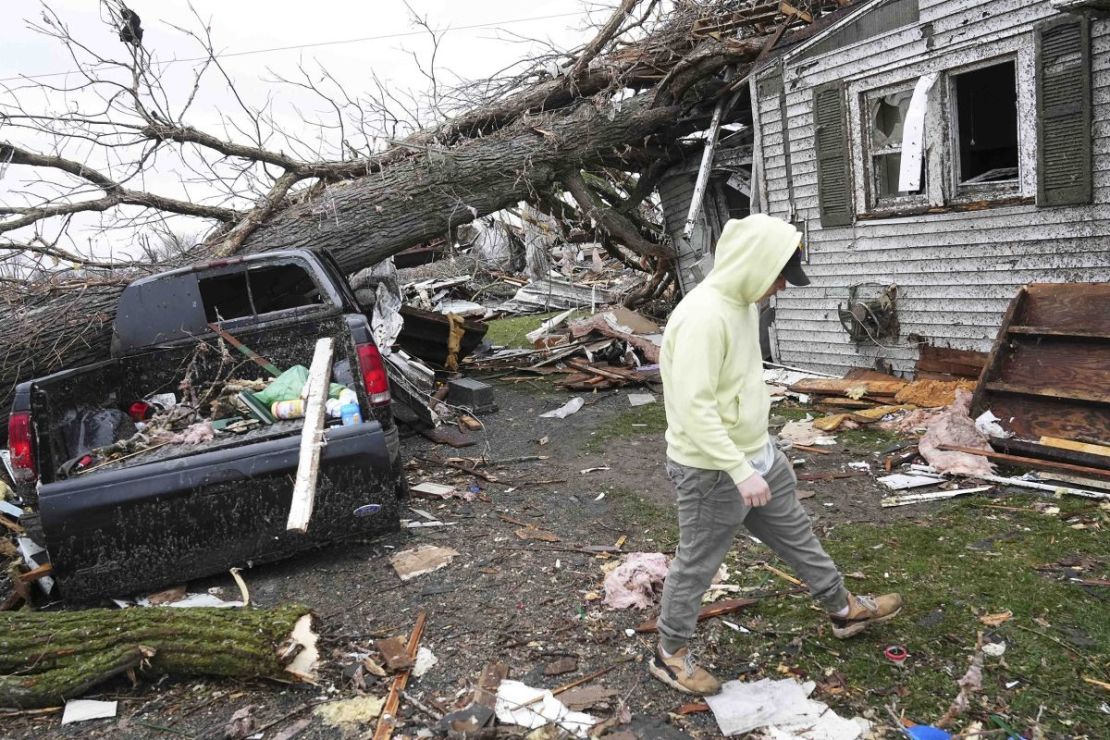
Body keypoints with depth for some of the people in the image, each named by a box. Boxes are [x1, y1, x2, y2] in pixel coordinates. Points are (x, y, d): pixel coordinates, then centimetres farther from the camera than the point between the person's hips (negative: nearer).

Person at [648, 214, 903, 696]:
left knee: (796, 533, 24)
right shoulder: (704, 316, -27)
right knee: (696, 566, 8)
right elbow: (695, 407, -30)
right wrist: (740, 471, -28)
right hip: (713, 471, -9)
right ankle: (669, 655, 28)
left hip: (757, 455, 9)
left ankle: (844, 610, 44)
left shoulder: (743, 302, 5)